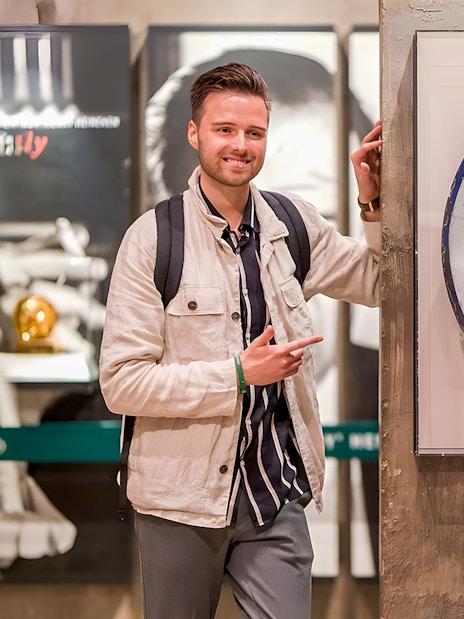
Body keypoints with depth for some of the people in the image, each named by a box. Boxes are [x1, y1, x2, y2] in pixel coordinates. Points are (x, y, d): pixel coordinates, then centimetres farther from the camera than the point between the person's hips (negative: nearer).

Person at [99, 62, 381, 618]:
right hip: (181, 496, -2)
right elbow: (120, 383, -13)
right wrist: (240, 374, -17)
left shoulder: (293, 224, 4)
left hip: (275, 497, 3)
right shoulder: (153, 238, -9)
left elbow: (379, 284, 16)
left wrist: (374, 203, 0)